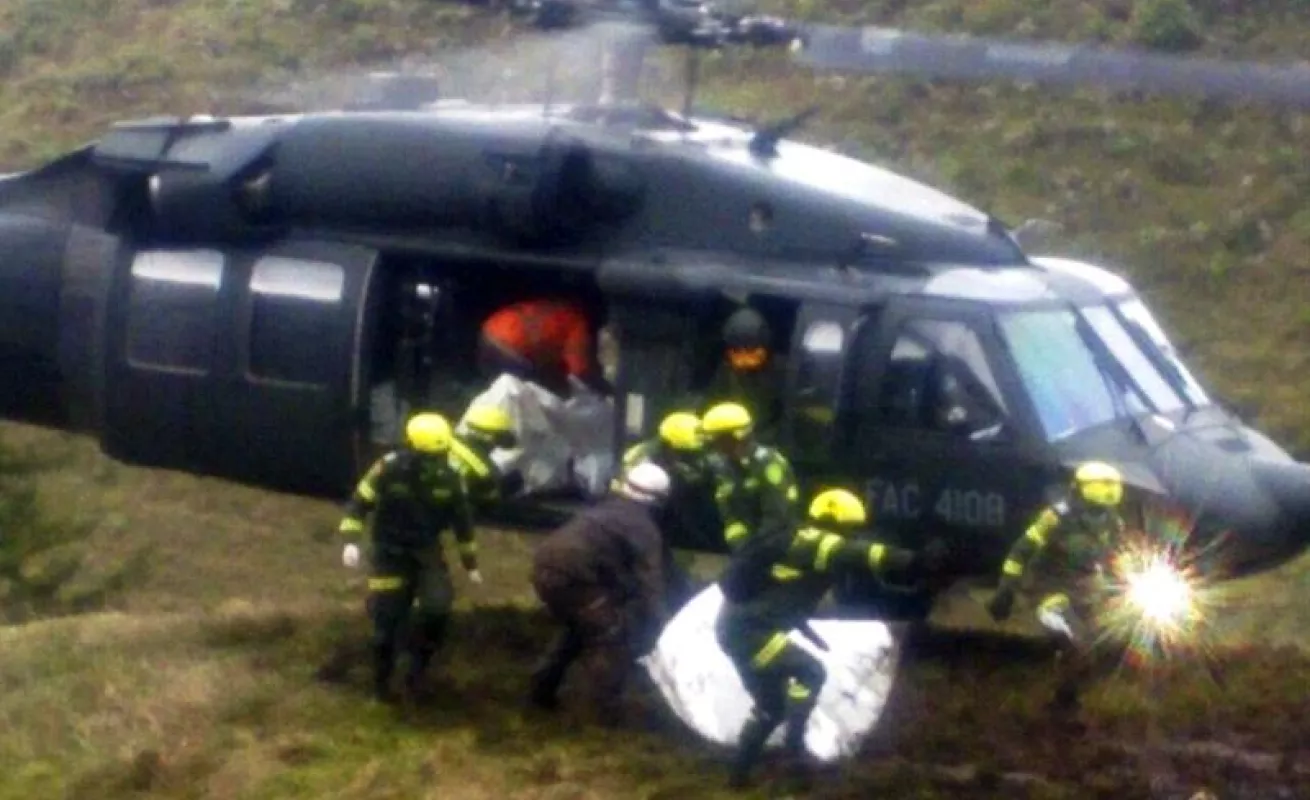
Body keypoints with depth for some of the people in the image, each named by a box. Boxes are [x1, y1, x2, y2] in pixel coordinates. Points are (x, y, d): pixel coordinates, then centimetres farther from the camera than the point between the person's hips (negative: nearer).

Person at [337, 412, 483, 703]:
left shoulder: (450, 475, -10)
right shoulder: (389, 469, -20)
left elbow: (463, 520, 3)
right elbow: (359, 503, -12)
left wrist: (471, 564, 9)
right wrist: (351, 541, -26)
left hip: (427, 550, 2)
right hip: (391, 550, -2)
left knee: (438, 608, -19)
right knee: (387, 618, -3)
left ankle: (418, 662, 6)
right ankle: (382, 680, 18)